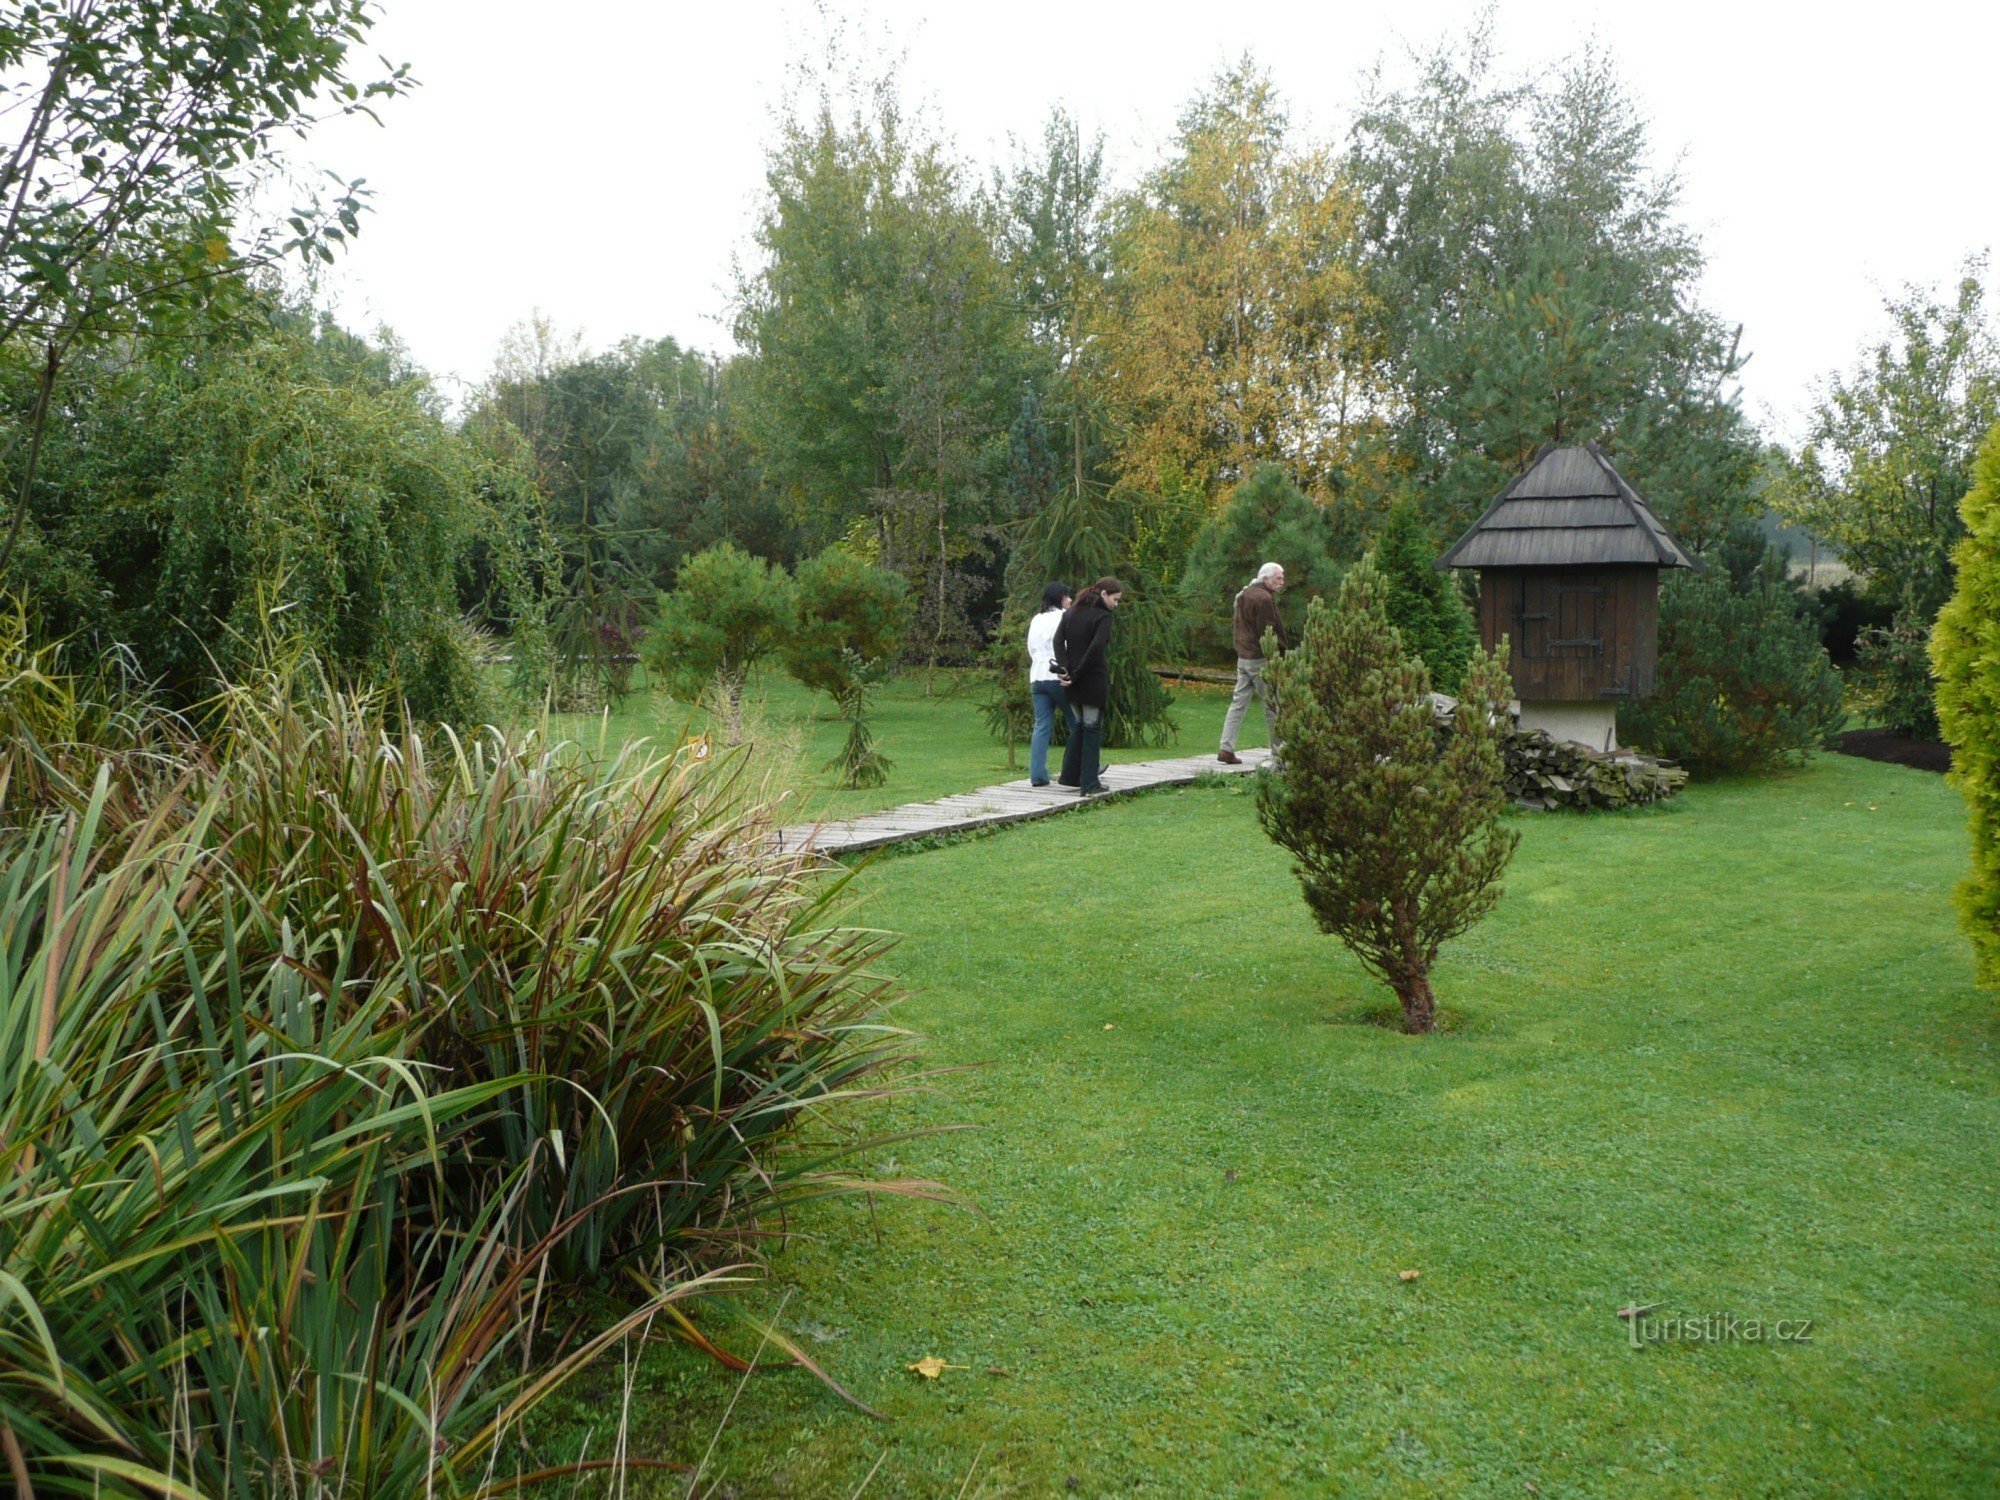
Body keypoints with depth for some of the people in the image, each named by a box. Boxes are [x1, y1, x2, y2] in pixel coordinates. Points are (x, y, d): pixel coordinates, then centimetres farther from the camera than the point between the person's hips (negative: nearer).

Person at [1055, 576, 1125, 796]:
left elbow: (1058, 640, 0)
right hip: (1094, 682, -6)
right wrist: (1077, 675, -15)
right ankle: (1089, 784, 4)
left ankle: (1070, 776, 18)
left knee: (1080, 726, 19)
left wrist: (1065, 669, -10)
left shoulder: (1071, 612, 11)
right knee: (1093, 729, 2)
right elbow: (1096, 648, -21)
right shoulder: (1102, 616, -10)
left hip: (1073, 682, 6)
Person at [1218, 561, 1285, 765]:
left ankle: (1227, 749, 5)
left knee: (1239, 702, 9)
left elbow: (1234, 625, 20)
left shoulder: (1244, 594, 15)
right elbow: (1268, 633, -18)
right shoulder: (1264, 598, -16)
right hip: (1260, 659, -9)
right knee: (1272, 706, -1)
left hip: (1243, 656, 9)